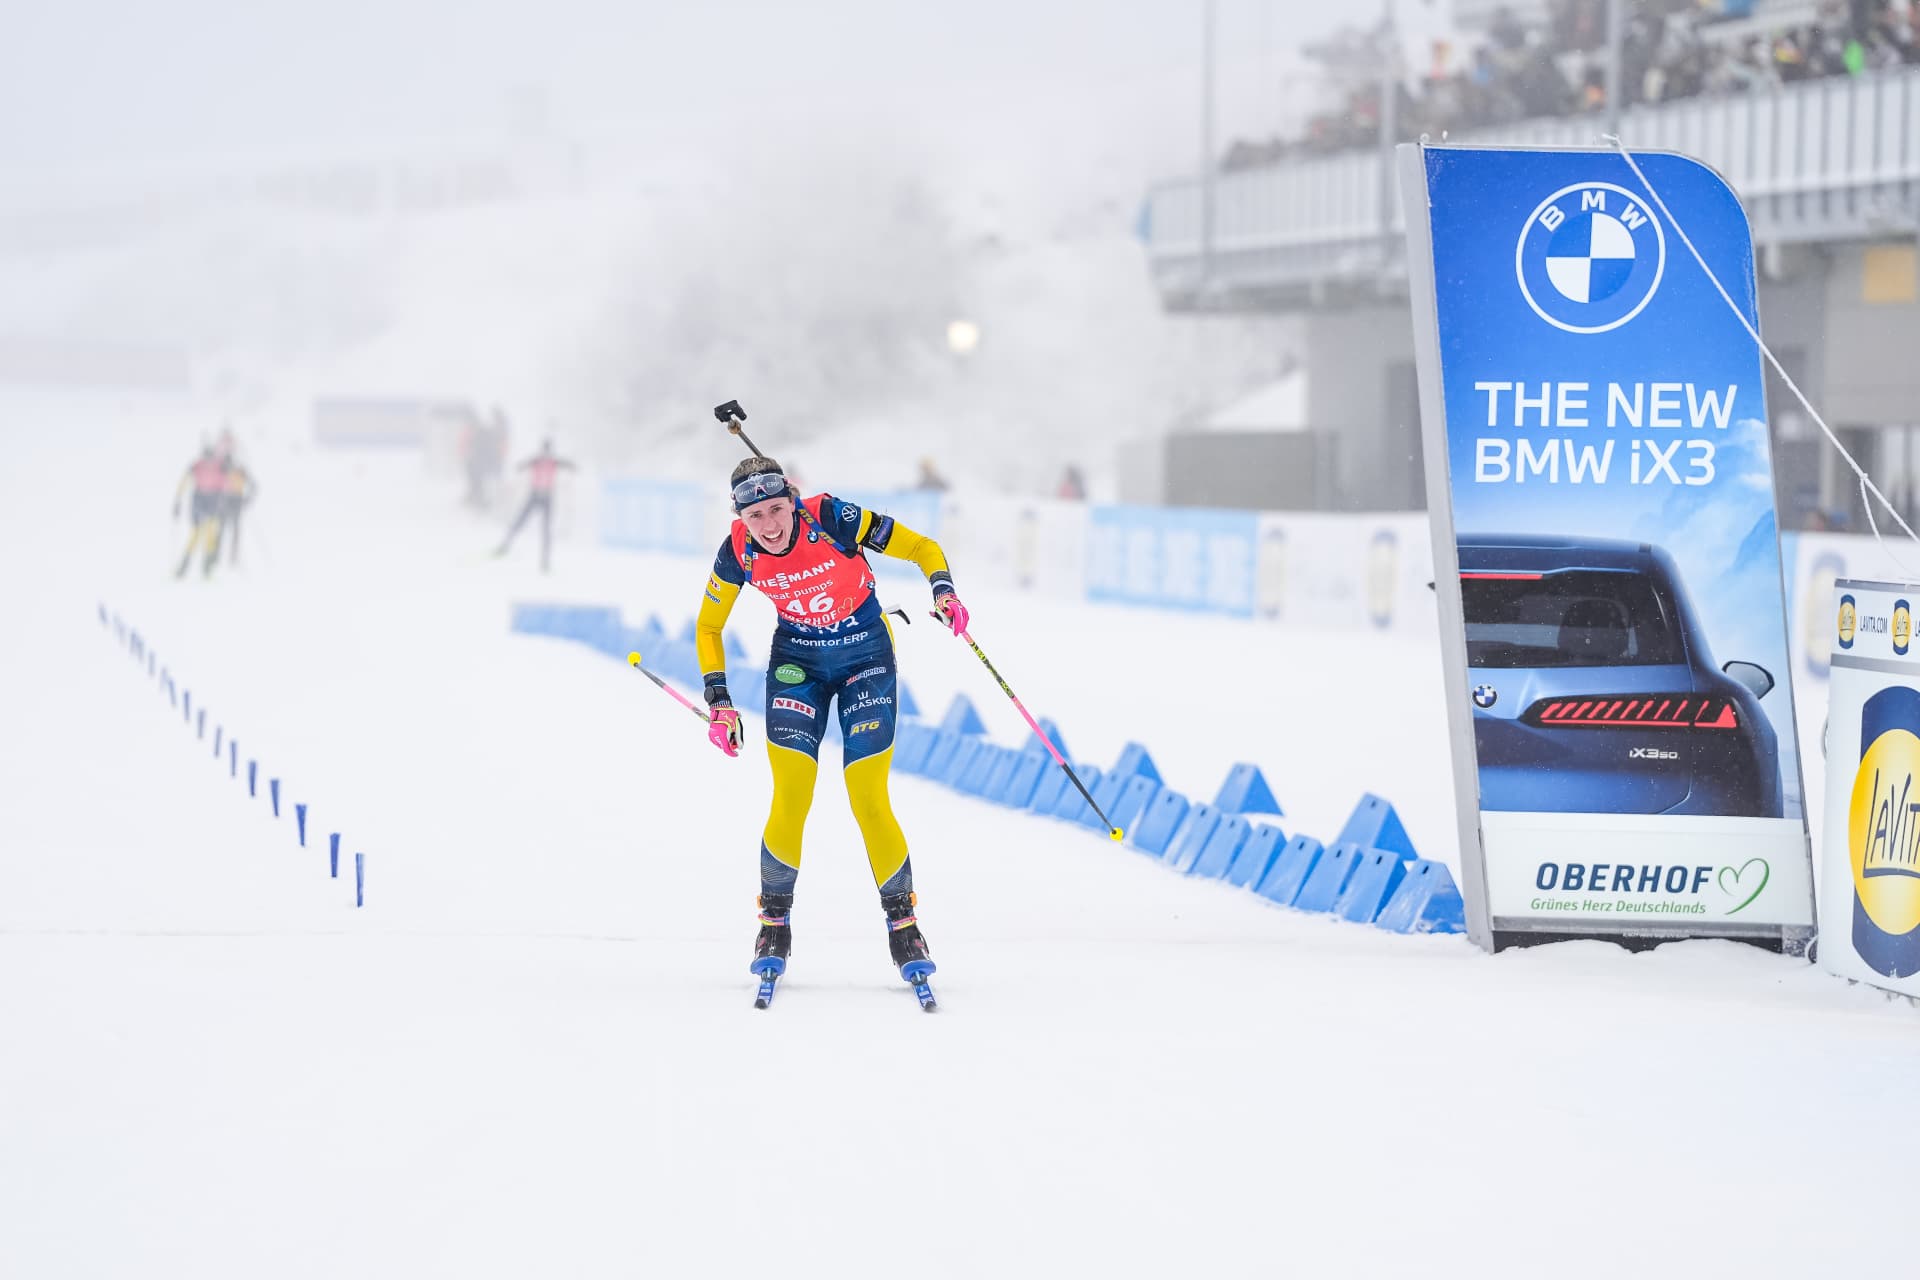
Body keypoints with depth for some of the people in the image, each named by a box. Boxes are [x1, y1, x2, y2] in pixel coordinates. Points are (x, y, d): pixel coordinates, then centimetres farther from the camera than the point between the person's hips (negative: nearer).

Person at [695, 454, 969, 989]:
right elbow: (708, 627, 1)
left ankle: (902, 922, 7)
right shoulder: (738, 552, -15)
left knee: (869, 800, -9)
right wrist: (718, 701, -5)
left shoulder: (831, 519, -24)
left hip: (866, 657, -2)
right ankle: (774, 923, 4)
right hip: (797, 659, 2)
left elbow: (921, 548, -15)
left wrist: (943, 590, -33)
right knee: (791, 798, -12)